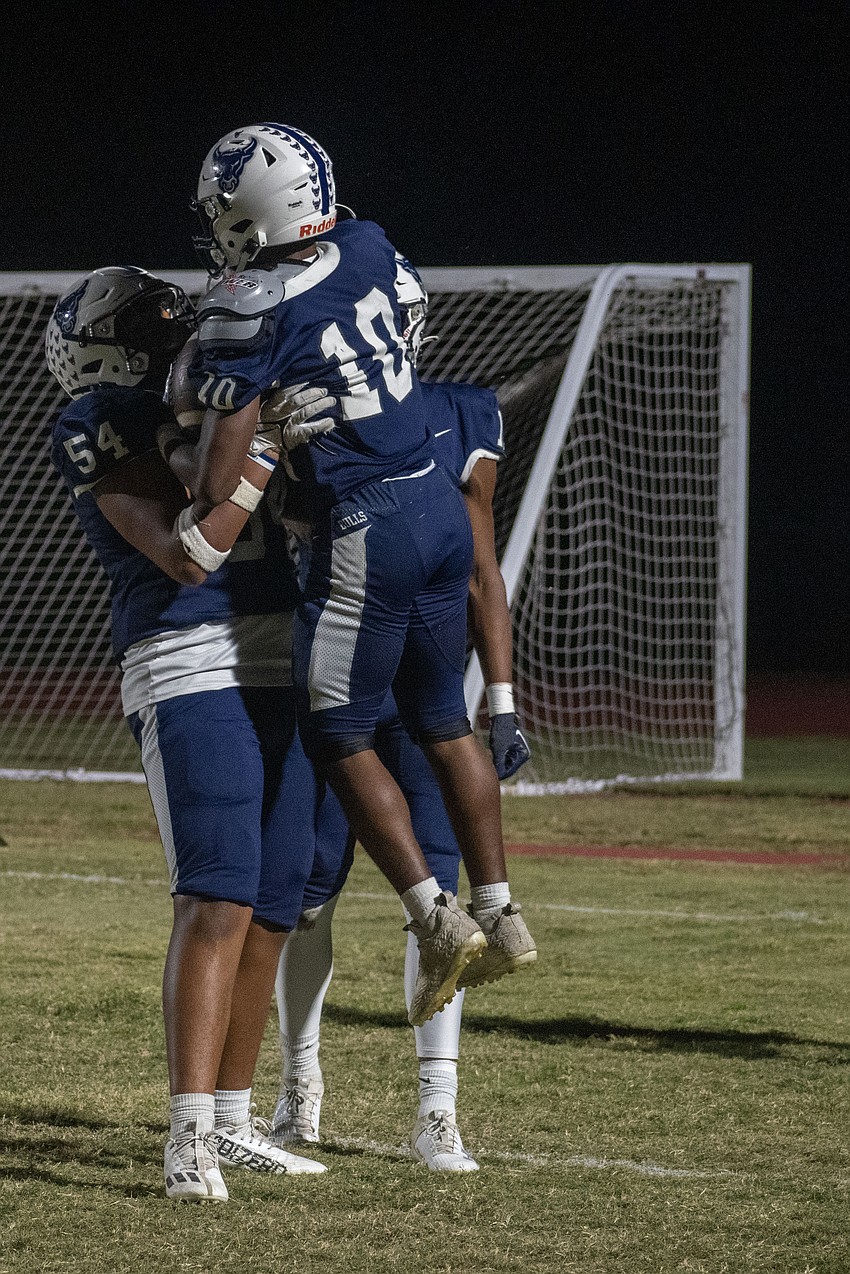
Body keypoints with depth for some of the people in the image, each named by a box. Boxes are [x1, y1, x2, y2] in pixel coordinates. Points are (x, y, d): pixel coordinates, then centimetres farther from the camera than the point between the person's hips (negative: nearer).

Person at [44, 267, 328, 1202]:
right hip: (191, 675, -8)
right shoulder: (110, 424, -6)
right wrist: (262, 452, -18)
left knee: (271, 912, 10)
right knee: (218, 902, -17)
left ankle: (232, 1122, 20)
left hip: (280, 673, 8)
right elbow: (185, 556, -17)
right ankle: (190, 1136, -19)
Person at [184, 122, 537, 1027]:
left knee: (338, 736, 5)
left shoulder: (251, 313, -15)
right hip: (441, 504, 7)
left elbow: (223, 465, -16)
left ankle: (435, 917, -1)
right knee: (442, 722, 18)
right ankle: (496, 909, 23)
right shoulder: (366, 251, 5)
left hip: (366, 528, -7)